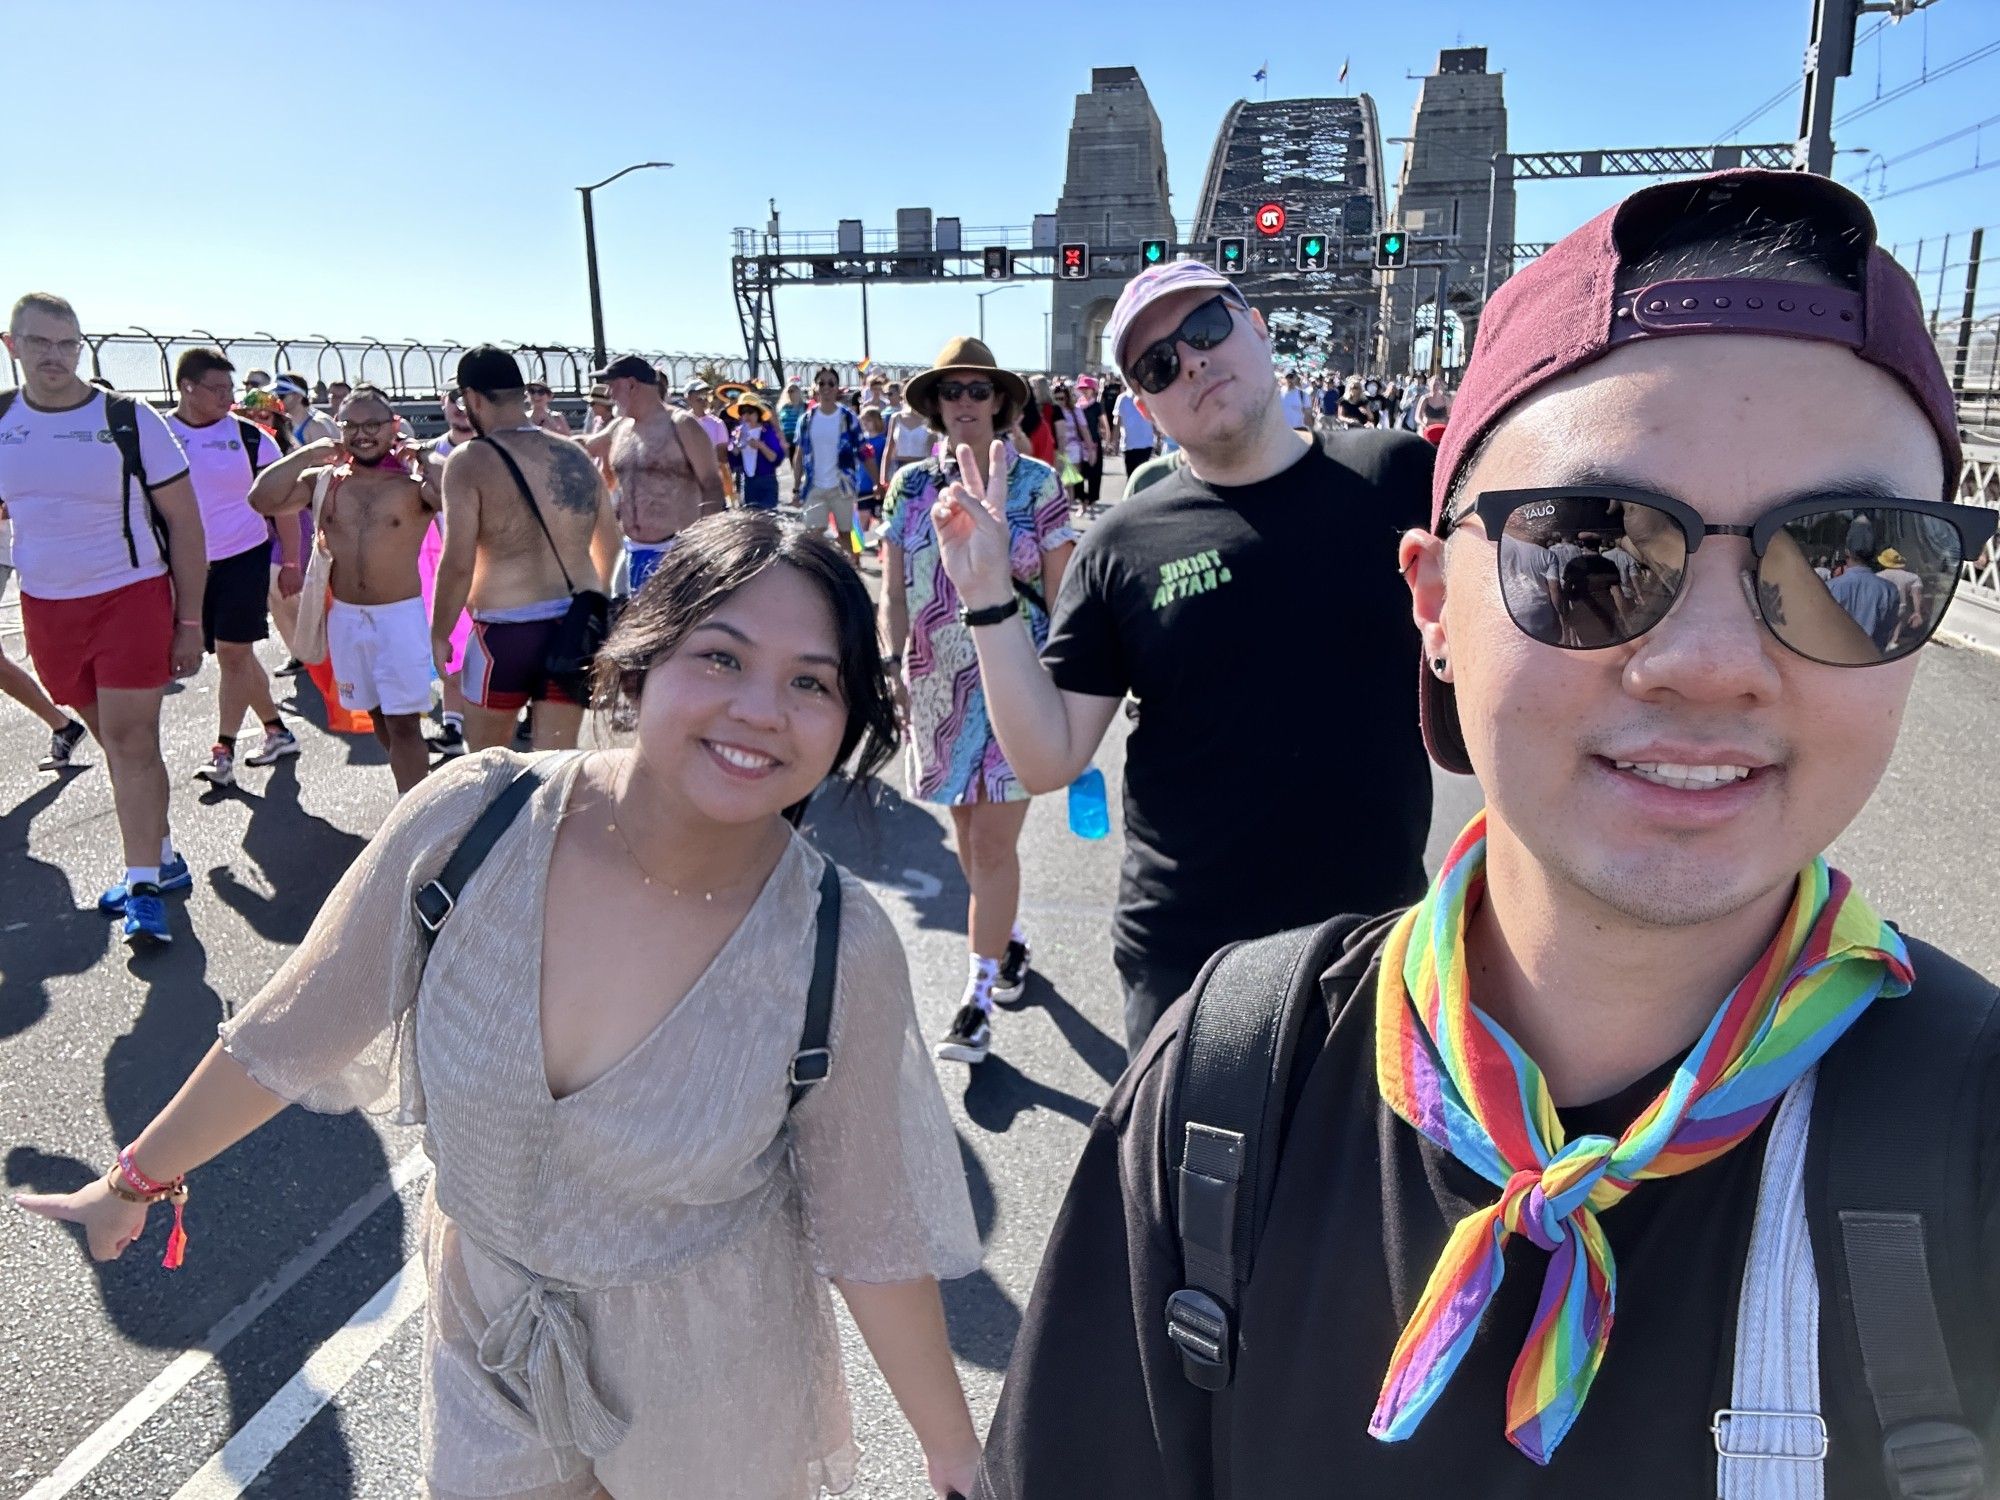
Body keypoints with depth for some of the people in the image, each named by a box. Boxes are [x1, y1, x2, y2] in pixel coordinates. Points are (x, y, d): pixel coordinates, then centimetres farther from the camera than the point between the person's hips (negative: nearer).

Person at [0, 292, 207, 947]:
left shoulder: (129, 420, -8)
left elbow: (184, 522, -6)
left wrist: (189, 621, -8)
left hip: (132, 597, -4)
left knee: (131, 739, -8)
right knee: (112, 738, 11)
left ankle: (144, 889, -2)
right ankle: (161, 859, 23)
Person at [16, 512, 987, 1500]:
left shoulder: (842, 955, -26)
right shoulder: (470, 820, -22)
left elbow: (870, 1236, -12)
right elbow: (294, 1032, -5)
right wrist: (135, 1179, 8)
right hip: (483, 1335, 2)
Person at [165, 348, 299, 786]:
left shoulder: (248, 435, -4)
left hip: (245, 556, -3)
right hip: (191, 562, 3)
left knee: (232, 652, -4)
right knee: (236, 653, 10)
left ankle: (223, 752, 2)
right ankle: (278, 732, 23)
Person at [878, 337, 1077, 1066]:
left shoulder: (1036, 482, -3)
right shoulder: (912, 485, 5)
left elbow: (1062, 589, -2)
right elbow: (894, 591, 7)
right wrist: (893, 665, -3)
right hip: (941, 684, 4)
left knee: (992, 841, -5)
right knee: (966, 831, 14)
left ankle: (978, 996, 5)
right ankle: (1008, 940, 38)